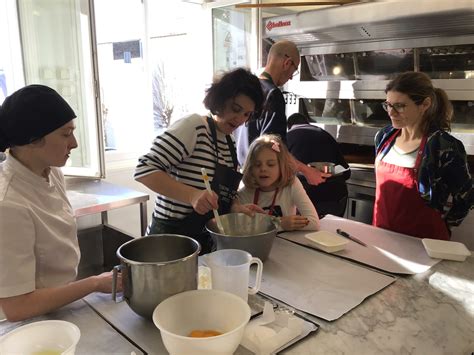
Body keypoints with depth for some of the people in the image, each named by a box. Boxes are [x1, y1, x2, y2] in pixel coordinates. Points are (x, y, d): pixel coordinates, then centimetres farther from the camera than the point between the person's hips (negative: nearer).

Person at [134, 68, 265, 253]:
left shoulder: (229, 143, 7)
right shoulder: (193, 126, -16)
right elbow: (144, 170, -23)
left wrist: (238, 209, -4)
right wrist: (192, 195, -34)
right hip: (171, 238, -7)